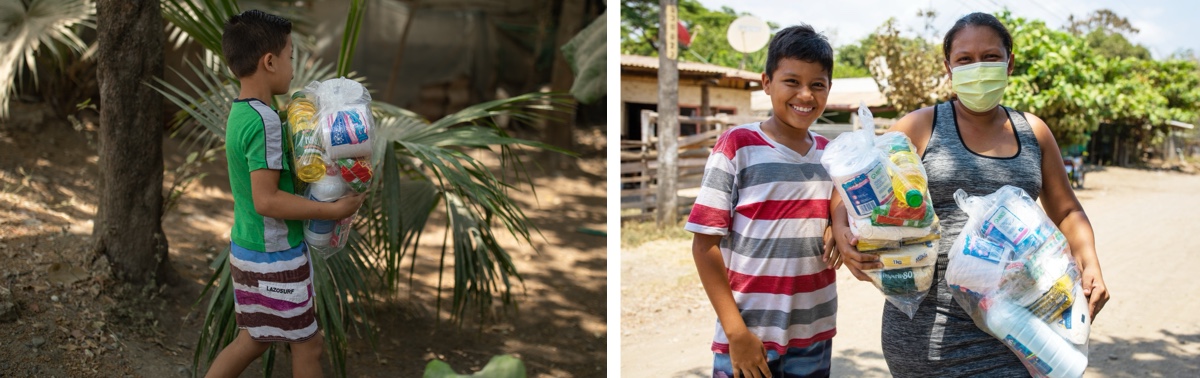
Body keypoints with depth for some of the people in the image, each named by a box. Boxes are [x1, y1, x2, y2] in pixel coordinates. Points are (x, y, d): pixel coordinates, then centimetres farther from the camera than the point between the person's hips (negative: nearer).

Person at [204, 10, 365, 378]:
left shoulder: (240, 112, 5)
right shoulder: (265, 120, -24)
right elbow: (267, 200, -27)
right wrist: (333, 209, -21)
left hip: (249, 249, 9)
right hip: (274, 257, -9)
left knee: (255, 338, 22)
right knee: (308, 344, 9)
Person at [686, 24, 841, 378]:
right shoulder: (737, 145, -9)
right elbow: (705, 244, -10)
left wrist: (838, 236, -4)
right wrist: (736, 331, -15)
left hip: (814, 335, 5)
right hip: (749, 334, -5)